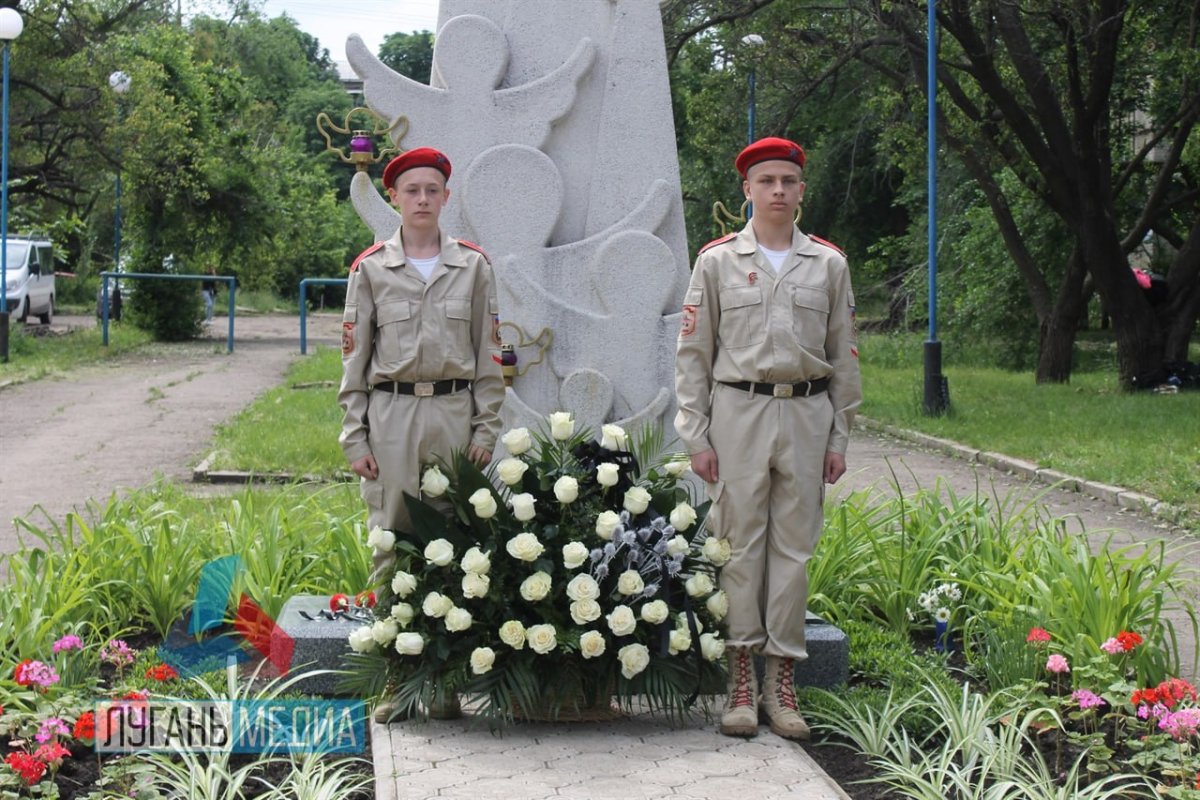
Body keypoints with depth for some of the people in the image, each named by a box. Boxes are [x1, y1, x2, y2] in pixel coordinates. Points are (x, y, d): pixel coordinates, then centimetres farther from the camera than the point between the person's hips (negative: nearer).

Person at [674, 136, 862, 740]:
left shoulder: (828, 264, 9)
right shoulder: (717, 261, 4)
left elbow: (844, 356, 12)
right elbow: (692, 353, 4)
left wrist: (839, 437, 7)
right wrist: (696, 436, -2)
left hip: (806, 414, 2)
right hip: (738, 412, -1)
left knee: (794, 546, 3)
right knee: (739, 544, -1)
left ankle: (782, 680, 10)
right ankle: (741, 679, 6)